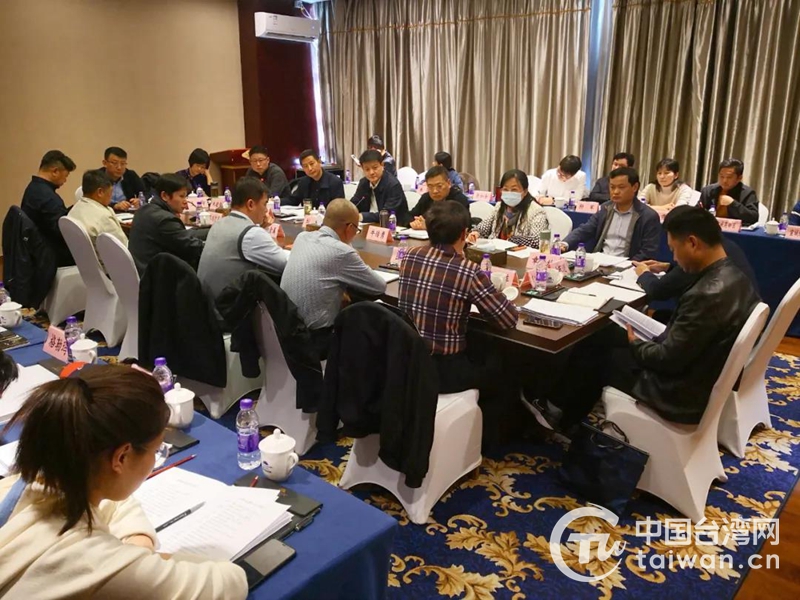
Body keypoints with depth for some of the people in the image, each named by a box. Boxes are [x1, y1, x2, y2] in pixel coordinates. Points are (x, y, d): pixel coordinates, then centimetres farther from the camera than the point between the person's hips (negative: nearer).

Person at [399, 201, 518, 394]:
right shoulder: (469, 272, -19)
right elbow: (509, 320, -11)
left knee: (479, 357, 32)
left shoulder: (410, 256, -4)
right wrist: (487, 294, 6)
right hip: (443, 369, -5)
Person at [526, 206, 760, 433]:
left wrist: (635, 344, -6)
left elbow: (669, 359, -24)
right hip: (704, 376, 9)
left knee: (597, 352, 8)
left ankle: (559, 412, 33)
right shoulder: (733, 276, 0)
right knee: (603, 335, 15)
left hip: (681, 394, -9)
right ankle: (563, 412, 28)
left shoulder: (709, 295, -31)